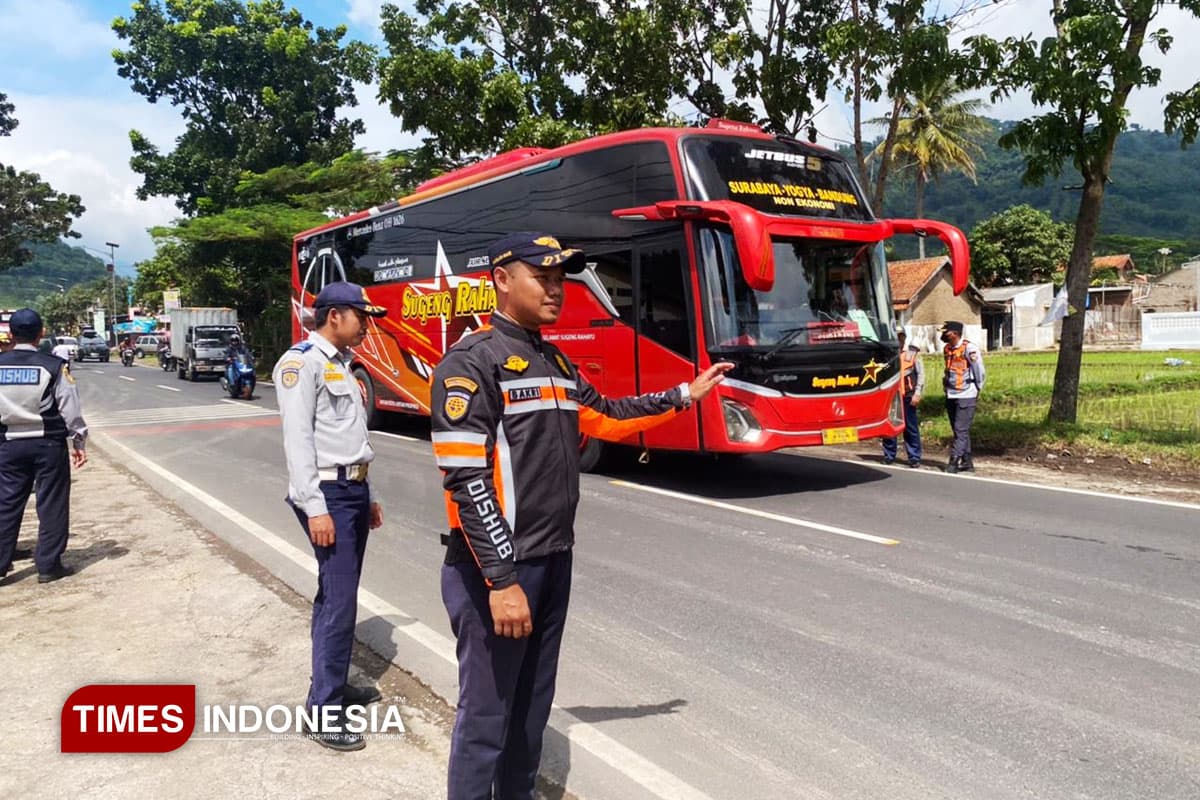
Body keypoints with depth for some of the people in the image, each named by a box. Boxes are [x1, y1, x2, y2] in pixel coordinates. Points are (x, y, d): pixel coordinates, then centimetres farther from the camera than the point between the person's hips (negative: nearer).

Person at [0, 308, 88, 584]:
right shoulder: (53, 366, -9)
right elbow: (69, 407, -7)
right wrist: (79, 442, 2)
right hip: (48, 443, -3)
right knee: (52, 504, 5)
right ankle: (48, 565, 8)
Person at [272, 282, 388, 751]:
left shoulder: (341, 365, 18)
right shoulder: (302, 363, -11)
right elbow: (297, 439, -18)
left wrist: (368, 495, 21)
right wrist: (315, 507, -22)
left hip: (355, 489, 9)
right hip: (328, 493, -9)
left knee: (338, 595, 16)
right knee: (337, 599, -9)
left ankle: (335, 687, 28)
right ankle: (323, 711, -1)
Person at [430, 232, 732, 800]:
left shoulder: (555, 362, 12)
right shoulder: (471, 361, -13)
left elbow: (606, 417, 27)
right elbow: (465, 479, -20)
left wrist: (684, 395, 25)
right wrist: (502, 579, -23)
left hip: (553, 560, 8)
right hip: (496, 567, -8)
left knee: (532, 706, 20)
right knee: (487, 715, 4)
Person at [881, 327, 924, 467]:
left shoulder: (913, 353, 6)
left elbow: (921, 374, 5)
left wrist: (917, 394, -3)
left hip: (907, 395, -1)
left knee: (911, 427, 1)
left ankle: (914, 458, 8)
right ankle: (889, 456, 15)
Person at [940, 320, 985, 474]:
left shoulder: (969, 349, -13)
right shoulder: (947, 349, 10)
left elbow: (980, 372, -8)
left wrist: (977, 390, -1)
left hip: (966, 396, -8)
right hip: (951, 396, 8)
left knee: (961, 430, -8)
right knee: (959, 430, 11)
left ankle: (954, 462, -10)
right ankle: (967, 462, 18)